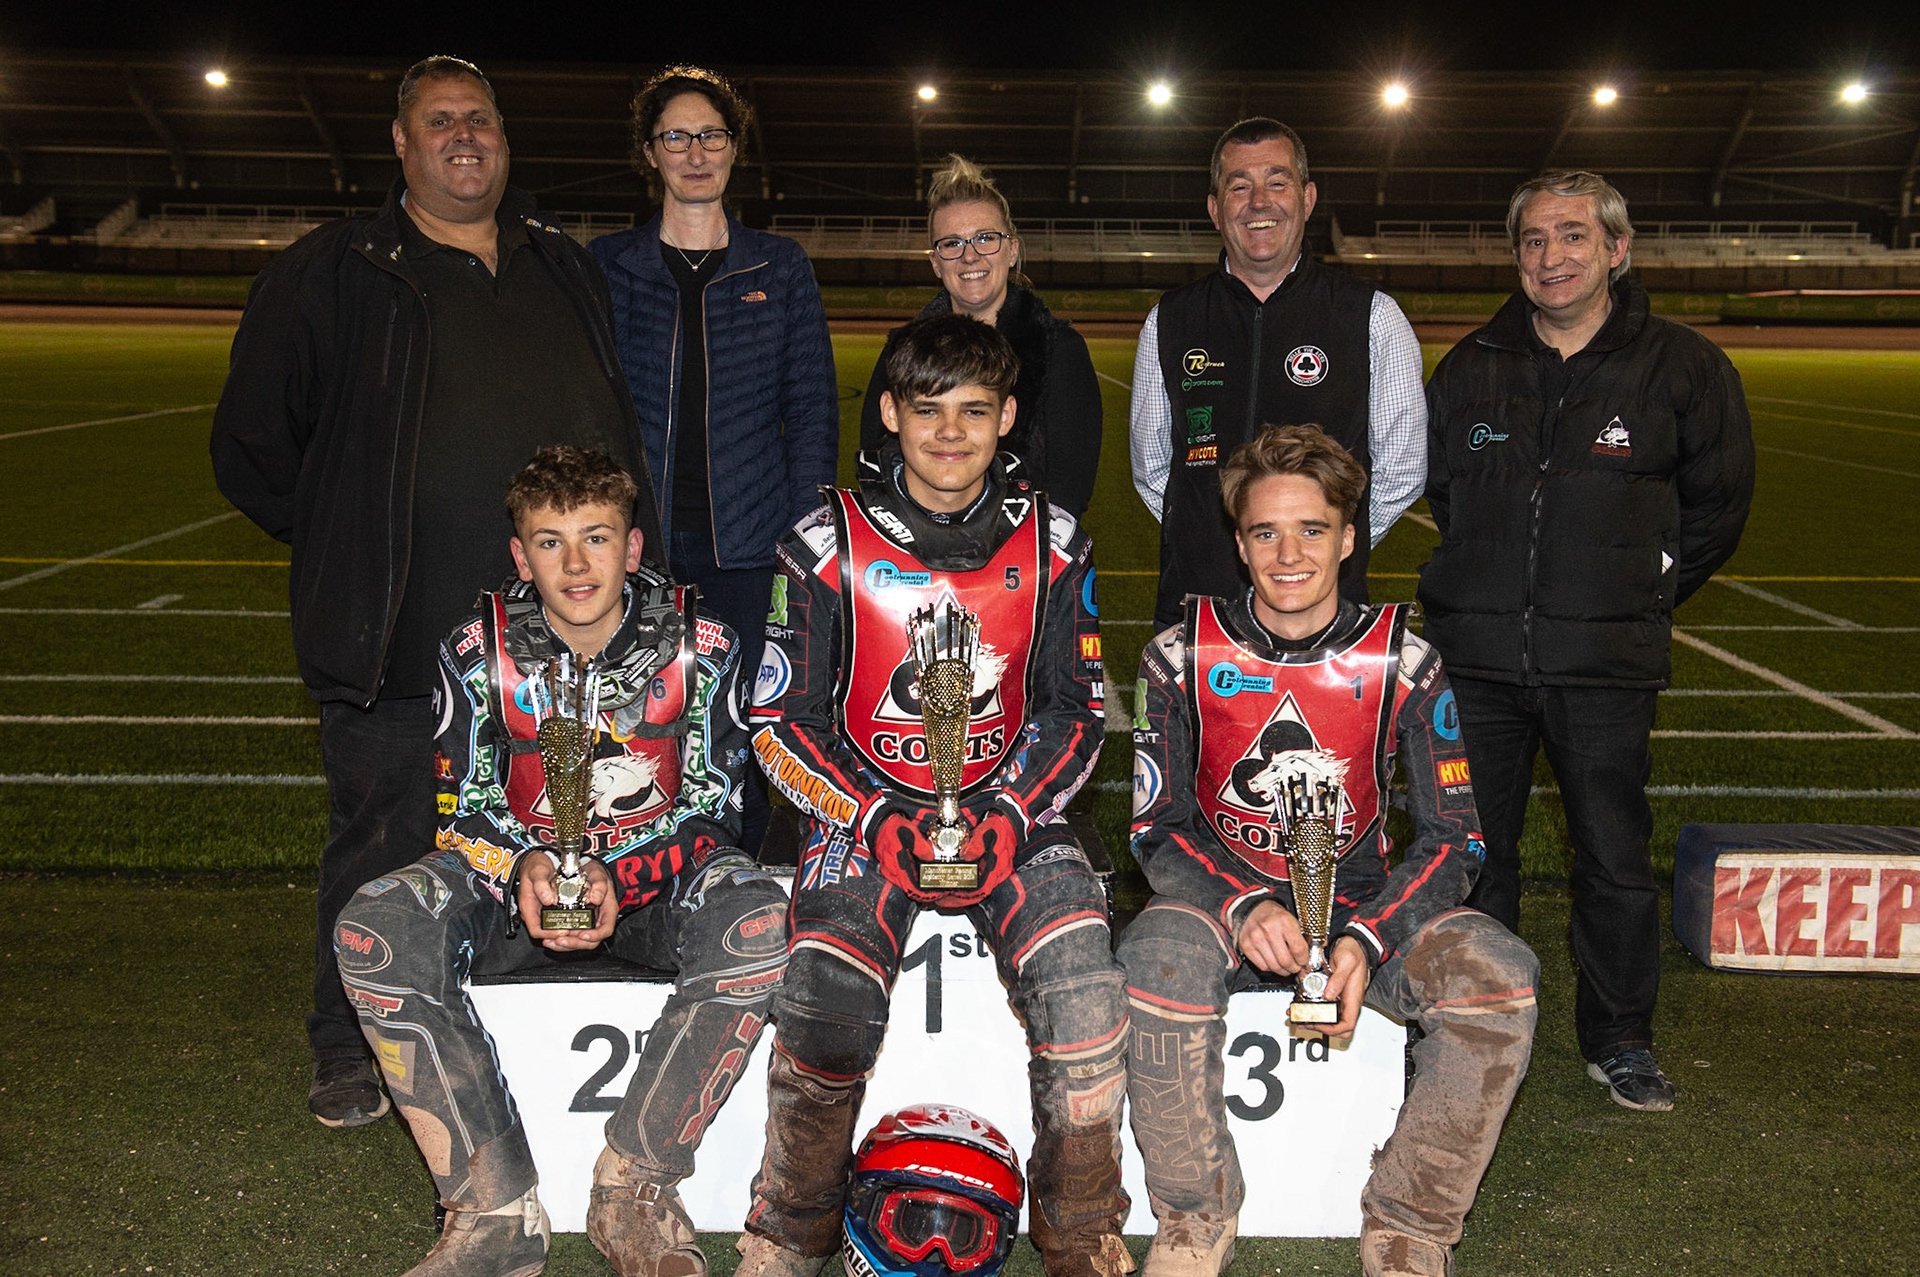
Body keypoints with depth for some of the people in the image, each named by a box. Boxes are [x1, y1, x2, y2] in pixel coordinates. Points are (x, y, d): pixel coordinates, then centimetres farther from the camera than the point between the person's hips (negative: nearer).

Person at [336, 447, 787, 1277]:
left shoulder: (698, 647, -9)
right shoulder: (479, 653, -6)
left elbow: (711, 805, -8)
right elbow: (467, 807, -2)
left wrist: (619, 879, -27)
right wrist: (527, 868, -25)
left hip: (657, 869, -1)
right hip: (519, 865, 2)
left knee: (759, 922, -35)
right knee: (371, 933, -27)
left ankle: (631, 1193, -23)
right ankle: (495, 1210, -22)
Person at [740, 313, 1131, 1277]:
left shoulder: (1051, 544, 5)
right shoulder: (827, 544, 0)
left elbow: (1075, 709, 10)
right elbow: (780, 719, 1)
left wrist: (1007, 815, -6)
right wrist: (877, 821, -11)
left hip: (1011, 811, 2)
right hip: (866, 812, -1)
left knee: (1082, 982, -23)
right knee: (826, 1002, -25)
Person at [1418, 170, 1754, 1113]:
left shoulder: (1680, 366, 0)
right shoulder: (1470, 369, 7)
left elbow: (1717, 502, 9)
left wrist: (1641, 595, 7)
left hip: (1607, 664, -2)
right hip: (1476, 654, 2)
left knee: (1615, 859, 6)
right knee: (1472, 850, 10)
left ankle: (1619, 1042, 24)